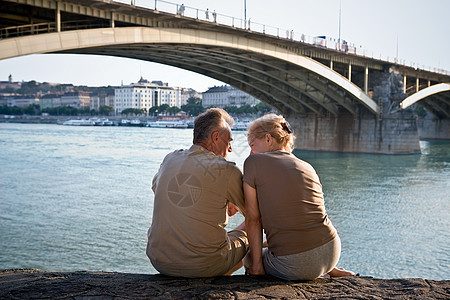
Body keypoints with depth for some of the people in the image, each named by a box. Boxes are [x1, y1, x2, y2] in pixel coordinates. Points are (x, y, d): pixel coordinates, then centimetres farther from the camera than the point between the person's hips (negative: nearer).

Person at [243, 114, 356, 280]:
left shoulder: (253, 162, -3)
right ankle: (330, 270, 25)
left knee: (248, 256, 25)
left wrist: (257, 265, 2)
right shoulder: (308, 167, 11)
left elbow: (253, 219, -3)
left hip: (294, 266, -7)